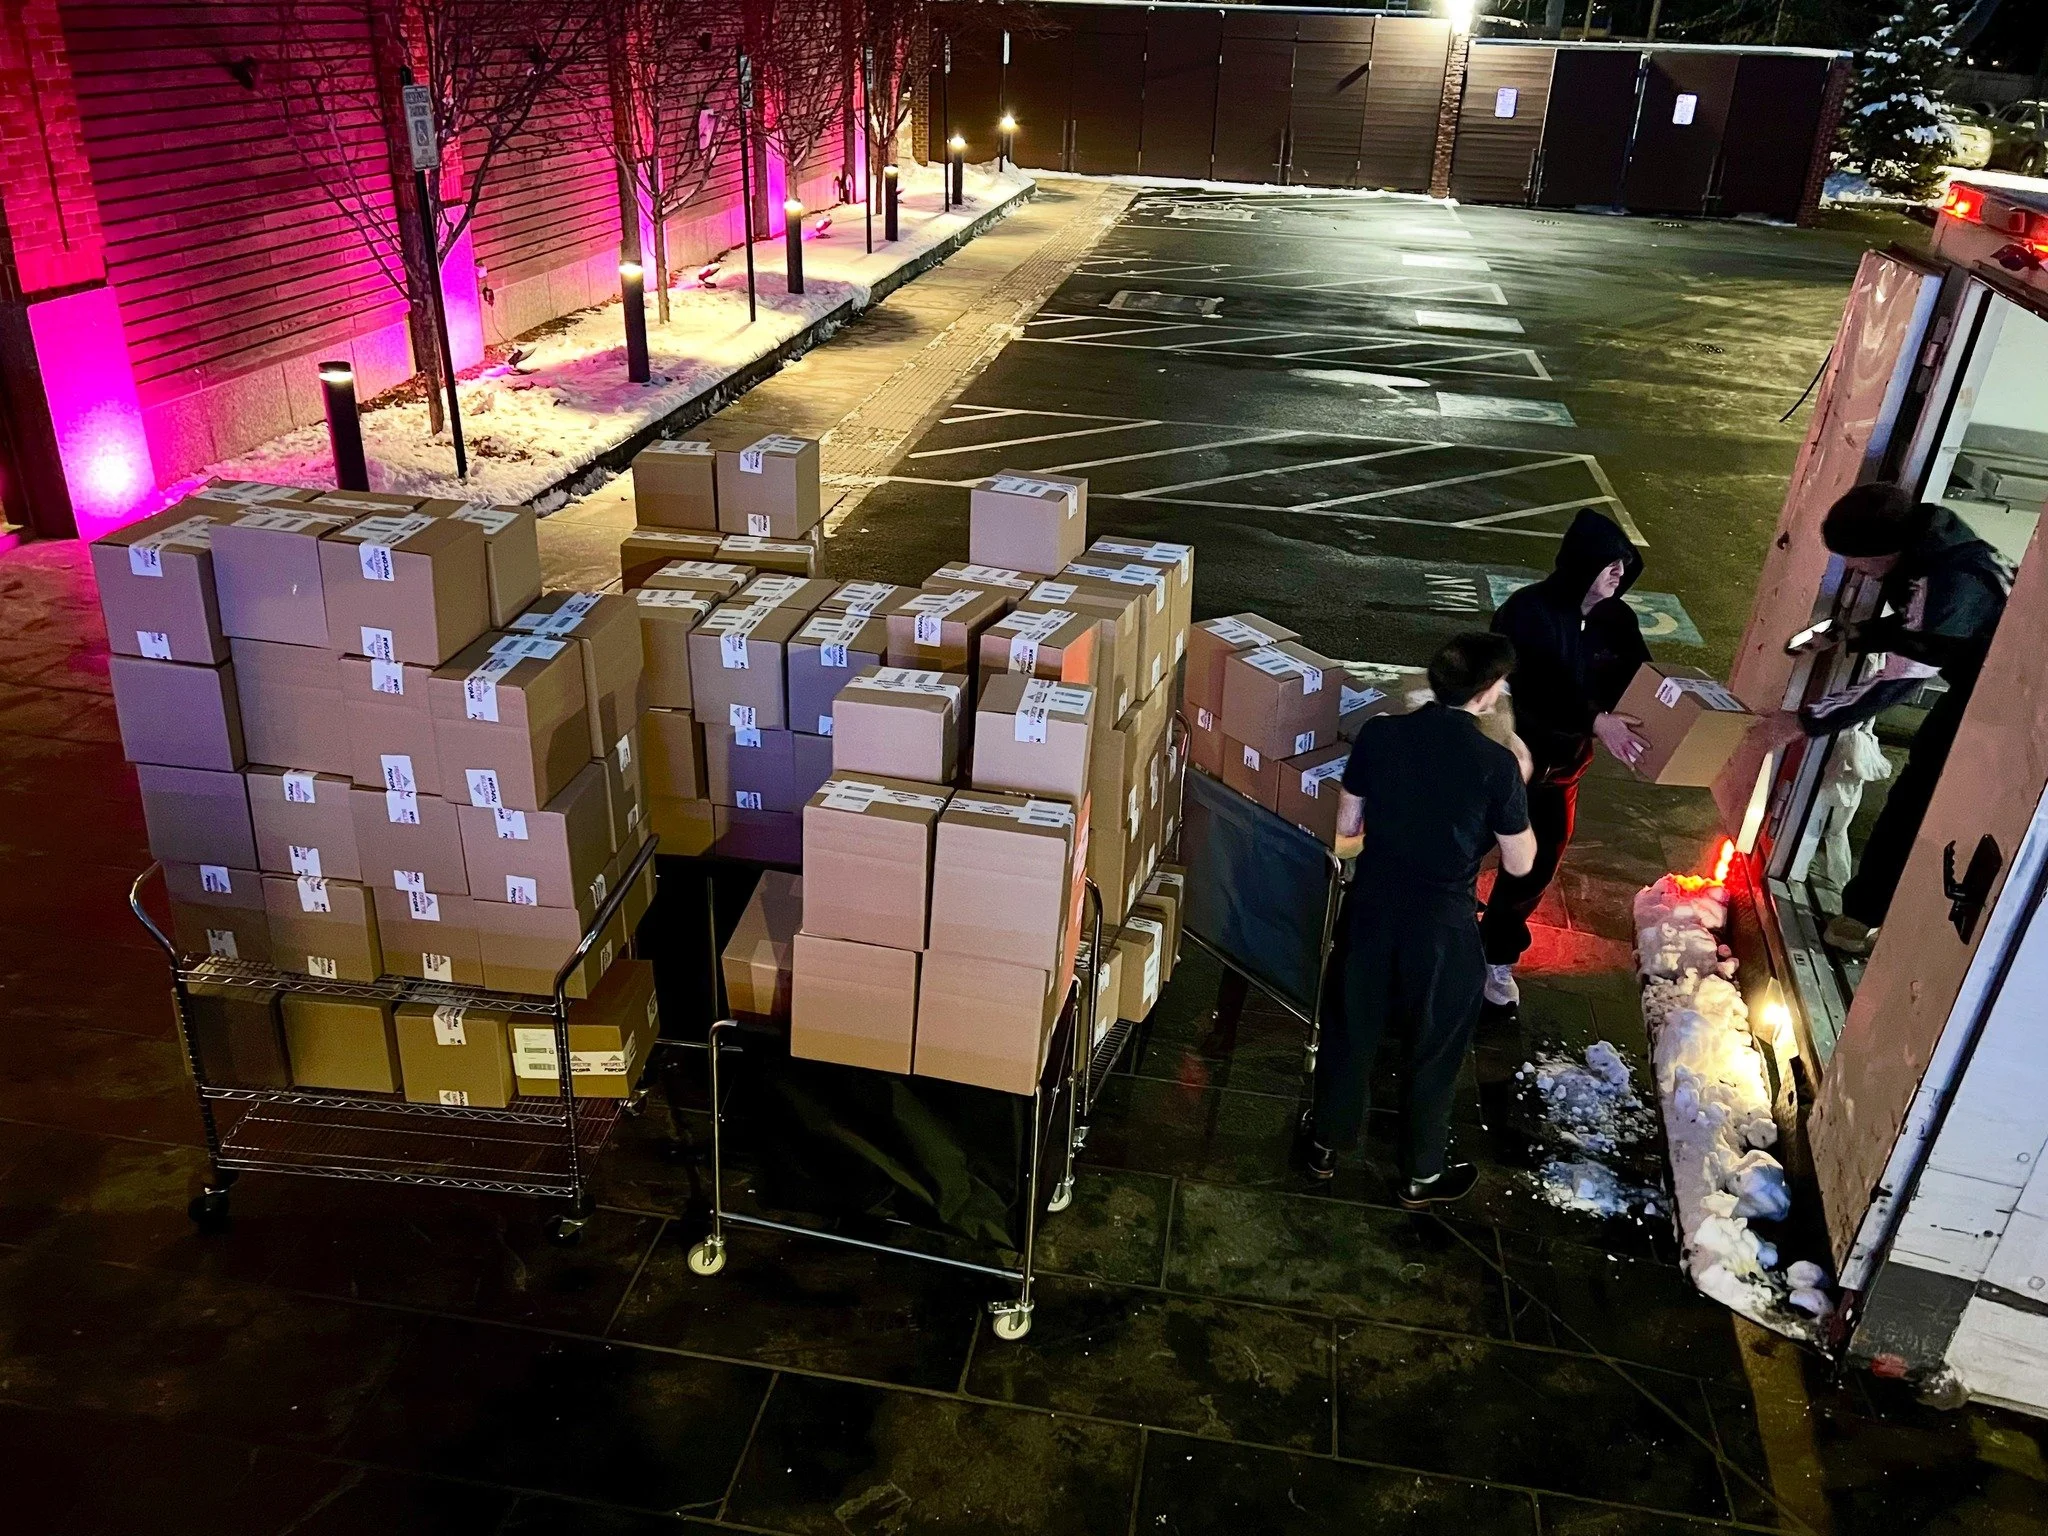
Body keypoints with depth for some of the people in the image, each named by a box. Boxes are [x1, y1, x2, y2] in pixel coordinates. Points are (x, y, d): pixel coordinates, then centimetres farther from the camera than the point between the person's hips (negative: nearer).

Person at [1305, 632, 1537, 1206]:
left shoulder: (1379, 733, -9)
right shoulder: (1497, 763, -19)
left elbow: (1347, 826, 1)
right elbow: (1519, 863, -7)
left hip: (1372, 909, 3)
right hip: (1442, 927, -3)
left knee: (1352, 1030, 22)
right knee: (1435, 1051, 18)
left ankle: (1327, 1143, 41)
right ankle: (1421, 1175, 35)